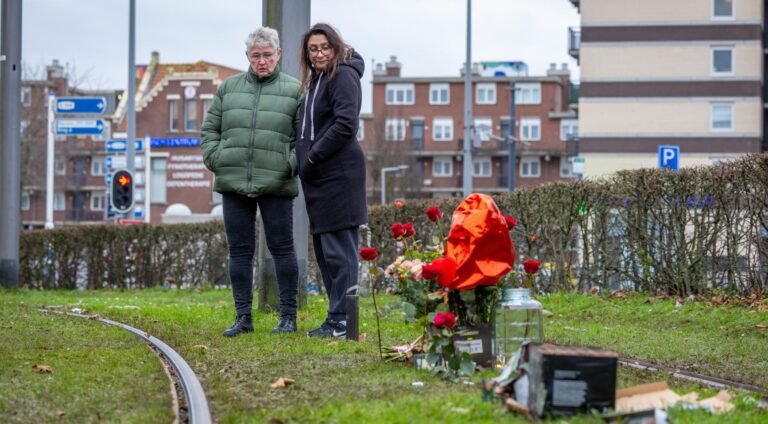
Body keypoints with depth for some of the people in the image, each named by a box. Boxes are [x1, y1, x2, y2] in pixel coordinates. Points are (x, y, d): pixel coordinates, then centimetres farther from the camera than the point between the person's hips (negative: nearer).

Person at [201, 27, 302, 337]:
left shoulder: (295, 91, 3)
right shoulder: (229, 88, 12)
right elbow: (210, 129, 15)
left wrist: (291, 165, -10)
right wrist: (216, 160, 1)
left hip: (276, 185, -3)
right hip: (233, 184, 3)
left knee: (282, 248, 1)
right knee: (239, 251, 6)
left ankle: (288, 317, 9)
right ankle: (243, 317, 12)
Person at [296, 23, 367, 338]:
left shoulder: (343, 76, -8)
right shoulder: (315, 81, 21)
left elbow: (345, 125, -18)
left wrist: (313, 157, -14)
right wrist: (302, 160, 10)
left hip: (338, 176, -10)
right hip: (319, 177, 10)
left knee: (338, 250, -8)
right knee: (324, 250, 12)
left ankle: (342, 321, -6)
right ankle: (336, 318, 18)